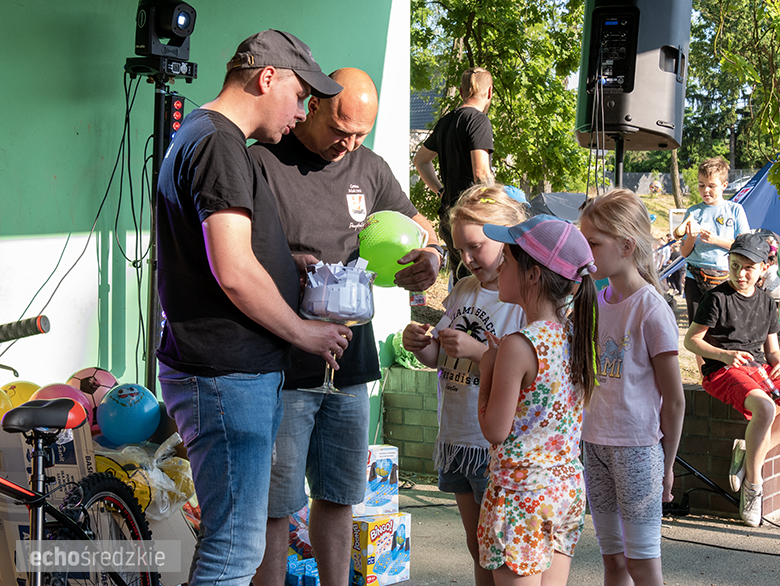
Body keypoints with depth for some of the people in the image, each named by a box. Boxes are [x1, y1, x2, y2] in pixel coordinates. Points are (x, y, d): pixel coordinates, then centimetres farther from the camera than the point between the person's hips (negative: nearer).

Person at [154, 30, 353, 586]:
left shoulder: (199, 136, 19)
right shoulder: (220, 143, -16)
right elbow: (234, 272, -23)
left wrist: (293, 261, 17)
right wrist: (304, 331, -11)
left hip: (240, 373, 11)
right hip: (226, 377, -11)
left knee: (229, 534, 18)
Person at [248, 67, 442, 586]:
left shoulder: (370, 169, 12)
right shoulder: (262, 163, -6)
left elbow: (423, 228, 22)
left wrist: (431, 257, -1)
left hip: (350, 363, 6)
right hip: (282, 367, -6)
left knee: (339, 495, 14)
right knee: (276, 503, 0)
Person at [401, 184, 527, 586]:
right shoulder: (463, 291, 10)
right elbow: (439, 359, 15)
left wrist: (478, 351, -26)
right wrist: (421, 346, -6)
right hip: (457, 439, 7)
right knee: (478, 549, 17)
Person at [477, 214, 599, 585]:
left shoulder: (518, 346, -17)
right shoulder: (574, 335, 5)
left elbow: (495, 430, -13)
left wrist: (486, 371, -2)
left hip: (522, 488, -7)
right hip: (568, 484, 8)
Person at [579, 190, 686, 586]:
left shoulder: (652, 311, -14)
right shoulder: (597, 303, 7)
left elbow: (674, 400, -10)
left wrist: (666, 464, -5)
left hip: (637, 448, -6)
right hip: (594, 445, 6)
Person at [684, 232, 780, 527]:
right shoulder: (717, 298, -3)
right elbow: (691, 340, -4)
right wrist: (724, 355, -19)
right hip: (724, 371, -7)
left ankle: (749, 453, -9)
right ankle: (752, 484, -18)